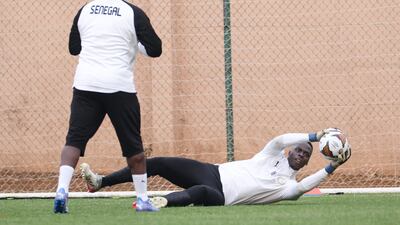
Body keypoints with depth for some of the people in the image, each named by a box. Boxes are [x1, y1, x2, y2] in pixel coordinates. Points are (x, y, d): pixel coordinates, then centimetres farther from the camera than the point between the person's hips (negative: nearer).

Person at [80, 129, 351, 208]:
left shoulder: (291, 187, 4)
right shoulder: (274, 156, 14)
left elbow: (306, 185, -19)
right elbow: (279, 140, -6)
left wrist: (332, 167, -26)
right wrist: (314, 136, -14)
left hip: (220, 196, -5)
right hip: (213, 173, 5)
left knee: (200, 192, -42)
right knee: (158, 163, -7)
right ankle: (100, 182, -3)